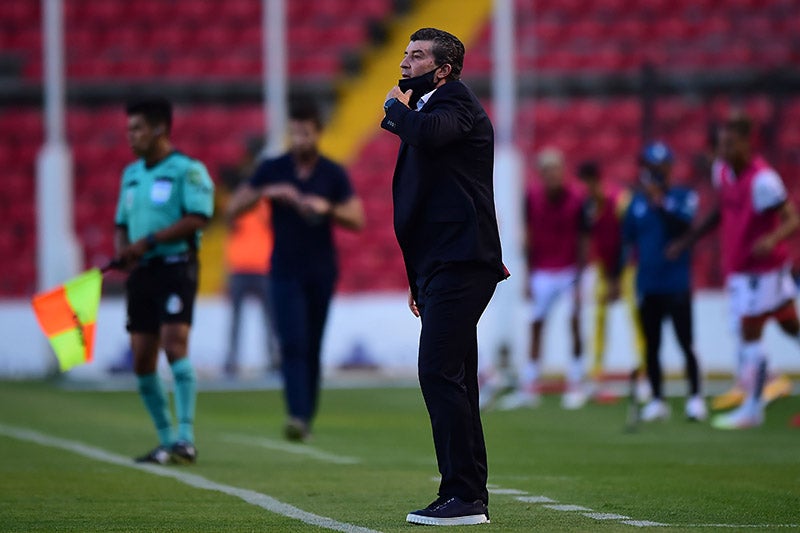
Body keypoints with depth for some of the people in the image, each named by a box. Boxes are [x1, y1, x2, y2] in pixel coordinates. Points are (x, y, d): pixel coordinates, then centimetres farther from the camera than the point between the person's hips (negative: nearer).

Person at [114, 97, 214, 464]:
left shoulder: (187, 170, -7)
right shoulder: (131, 174, 17)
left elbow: (197, 218, -18)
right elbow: (122, 224, 22)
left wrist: (148, 241, -21)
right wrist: (123, 250, 0)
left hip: (176, 267, -7)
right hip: (141, 272, 7)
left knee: (174, 346, -19)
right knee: (142, 360, 4)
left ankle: (186, 439, -20)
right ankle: (166, 440, 13)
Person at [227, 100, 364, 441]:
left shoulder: (333, 175, 2)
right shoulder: (272, 170, 1)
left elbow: (357, 219, 1)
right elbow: (233, 208, -1)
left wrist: (327, 208, -16)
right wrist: (267, 192, -17)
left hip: (321, 272, 1)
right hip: (285, 272, -1)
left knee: (312, 349, 5)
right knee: (293, 345, -15)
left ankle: (306, 417, 14)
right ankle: (297, 416, -25)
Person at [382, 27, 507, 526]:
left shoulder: (456, 102, -6)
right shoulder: (428, 109, 23)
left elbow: (427, 133, -30)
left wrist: (396, 107, -8)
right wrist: (418, 278, 23)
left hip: (460, 264, -10)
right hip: (444, 266, 10)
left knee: (440, 373, -15)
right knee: (453, 381, 10)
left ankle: (464, 495, -15)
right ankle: (469, 497, 13)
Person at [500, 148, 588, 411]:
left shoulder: (576, 199, -11)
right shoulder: (533, 196, -4)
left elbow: (582, 241, -6)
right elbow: (530, 238, 4)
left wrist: (578, 279, -11)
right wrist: (529, 276, 3)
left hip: (569, 270, -2)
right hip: (542, 271, 2)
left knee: (574, 324, -5)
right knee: (535, 326, 1)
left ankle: (576, 385, 4)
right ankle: (528, 388, 4)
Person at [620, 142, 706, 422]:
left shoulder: (683, 197, -1)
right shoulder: (638, 202, 9)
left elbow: (683, 224, -19)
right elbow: (627, 238, 12)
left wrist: (660, 202, -24)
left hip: (677, 282, -4)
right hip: (647, 283, 4)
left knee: (685, 343, -4)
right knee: (651, 346, 7)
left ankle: (695, 397, 3)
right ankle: (657, 400, 15)